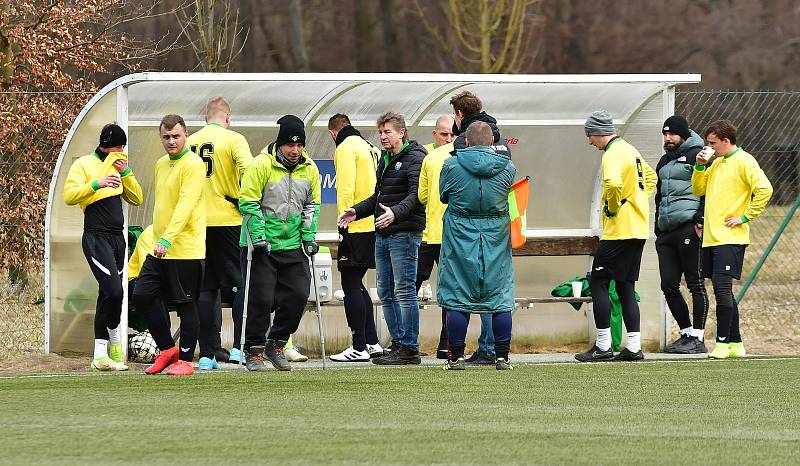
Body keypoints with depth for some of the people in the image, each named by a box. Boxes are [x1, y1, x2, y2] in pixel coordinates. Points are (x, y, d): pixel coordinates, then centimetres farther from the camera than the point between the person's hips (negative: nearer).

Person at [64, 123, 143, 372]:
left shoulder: (118, 166, 18)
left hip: (117, 238, 7)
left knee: (108, 296, 5)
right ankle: (114, 341, -2)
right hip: (96, 237, -7)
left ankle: (101, 355, 6)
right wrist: (97, 184, -27)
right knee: (114, 291, -19)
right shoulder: (84, 165, -2)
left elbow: (136, 199, 14)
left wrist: (126, 172, 1)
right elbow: (69, 196, -14)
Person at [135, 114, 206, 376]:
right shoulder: (162, 164, 15)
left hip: (186, 249, -8)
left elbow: (186, 205, -22)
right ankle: (167, 349, 15)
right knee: (143, 295, 3)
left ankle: (185, 360, 9)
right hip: (160, 249, 8)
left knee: (185, 305, -1)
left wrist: (167, 239, -30)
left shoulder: (193, 164, -12)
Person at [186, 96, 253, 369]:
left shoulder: (190, 143, 8)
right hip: (228, 221, -4)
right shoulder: (233, 139, -5)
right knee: (239, 284, 5)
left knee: (205, 288, 7)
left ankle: (206, 354, 5)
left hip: (197, 224, 4)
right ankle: (239, 346, -5)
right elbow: (249, 172, -18)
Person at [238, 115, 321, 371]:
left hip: (292, 245, 5)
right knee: (262, 299, -5)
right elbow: (248, 203, -13)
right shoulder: (261, 165, -13)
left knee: (298, 294, 0)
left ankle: (276, 344, 17)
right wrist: (259, 237, -18)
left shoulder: (309, 169, 3)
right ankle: (254, 351, 9)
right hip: (262, 245, -5)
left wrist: (309, 236, 3)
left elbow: (311, 206, 13)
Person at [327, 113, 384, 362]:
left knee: (351, 286, -4)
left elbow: (345, 189, -17)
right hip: (374, 226, 8)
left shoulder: (345, 148, -7)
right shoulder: (371, 148, 18)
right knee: (357, 285, 17)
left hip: (356, 229, -8)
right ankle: (372, 343, 15)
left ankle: (359, 348, -5)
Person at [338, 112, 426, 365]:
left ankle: (410, 349, -5)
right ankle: (398, 343, 16)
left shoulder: (415, 159, -9)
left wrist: (396, 213, -35)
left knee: (404, 292, -8)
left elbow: (416, 195, -20)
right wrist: (357, 211, 14)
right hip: (383, 235, 9)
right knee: (386, 294, 10)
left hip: (405, 233, -9)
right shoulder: (385, 159, 20)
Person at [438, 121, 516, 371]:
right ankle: (502, 357, 6)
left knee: (457, 298, 5)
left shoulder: (451, 165, -6)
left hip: (460, 236, -1)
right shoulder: (507, 167, -3)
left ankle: (456, 357, 4)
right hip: (497, 237, 1)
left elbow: (444, 196, 8)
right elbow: (510, 198, 10)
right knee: (501, 299, 7)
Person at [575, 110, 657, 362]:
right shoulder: (631, 151, 16)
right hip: (638, 230, 9)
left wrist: (612, 207, -16)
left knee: (598, 282, -3)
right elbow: (650, 177, 32)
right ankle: (633, 347, 8)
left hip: (619, 230, -9)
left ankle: (603, 346, -4)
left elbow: (613, 183, -33)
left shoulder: (613, 154, -14)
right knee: (625, 286, 11)